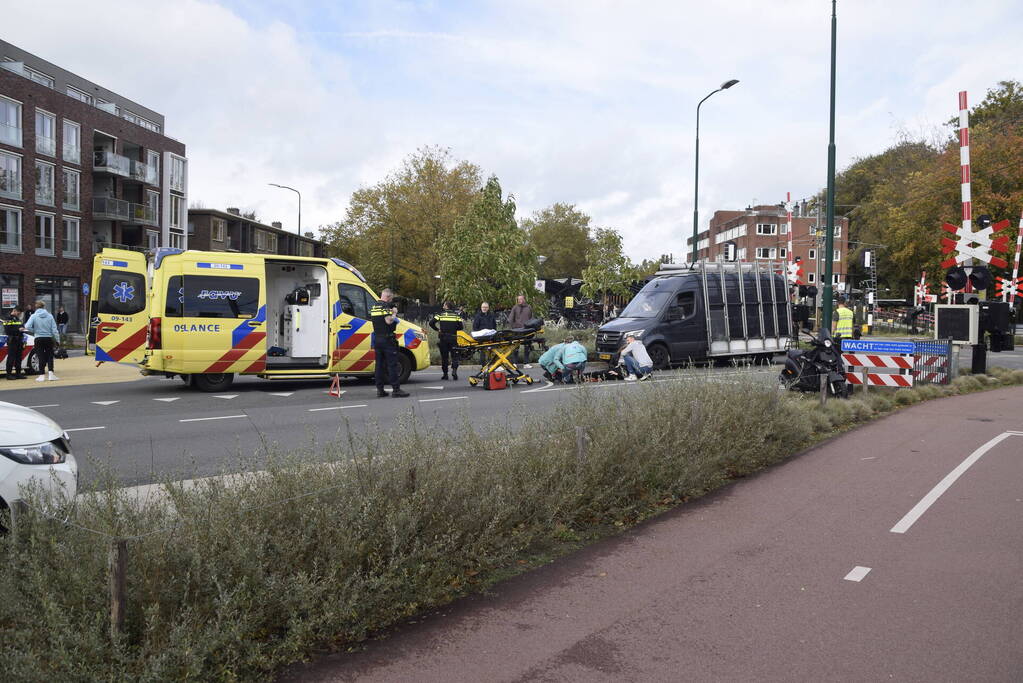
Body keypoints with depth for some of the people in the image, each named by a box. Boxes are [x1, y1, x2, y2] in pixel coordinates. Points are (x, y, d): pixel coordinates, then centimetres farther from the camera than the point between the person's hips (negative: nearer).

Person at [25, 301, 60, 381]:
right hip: (48, 338, 1)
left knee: (41, 357, 4)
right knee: (50, 356, 8)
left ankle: (42, 375, 4)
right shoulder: (50, 316, -1)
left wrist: (34, 331, 3)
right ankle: (51, 373, -2)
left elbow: (27, 327, -15)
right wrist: (57, 338, 2)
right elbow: (54, 329, -3)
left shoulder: (34, 316, -5)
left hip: (38, 339, -1)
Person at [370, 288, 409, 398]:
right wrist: (394, 313, -7)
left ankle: (380, 390, 10)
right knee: (392, 364, -6)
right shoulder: (386, 306, -13)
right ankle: (396, 389, -7)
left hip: (377, 339, 8)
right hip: (387, 339, -8)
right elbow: (389, 321, -24)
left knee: (379, 364, 9)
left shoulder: (373, 307, 14)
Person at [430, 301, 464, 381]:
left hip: (443, 338, 0)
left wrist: (437, 329, 8)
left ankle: (445, 374, 9)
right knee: (454, 355, 4)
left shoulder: (440, 314, 1)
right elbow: (461, 327, 0)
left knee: (444, 356, 8)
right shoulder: (456, 315, 3)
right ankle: (454, 370, -17)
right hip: (453, 338, 0)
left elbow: (431, 323, -6)